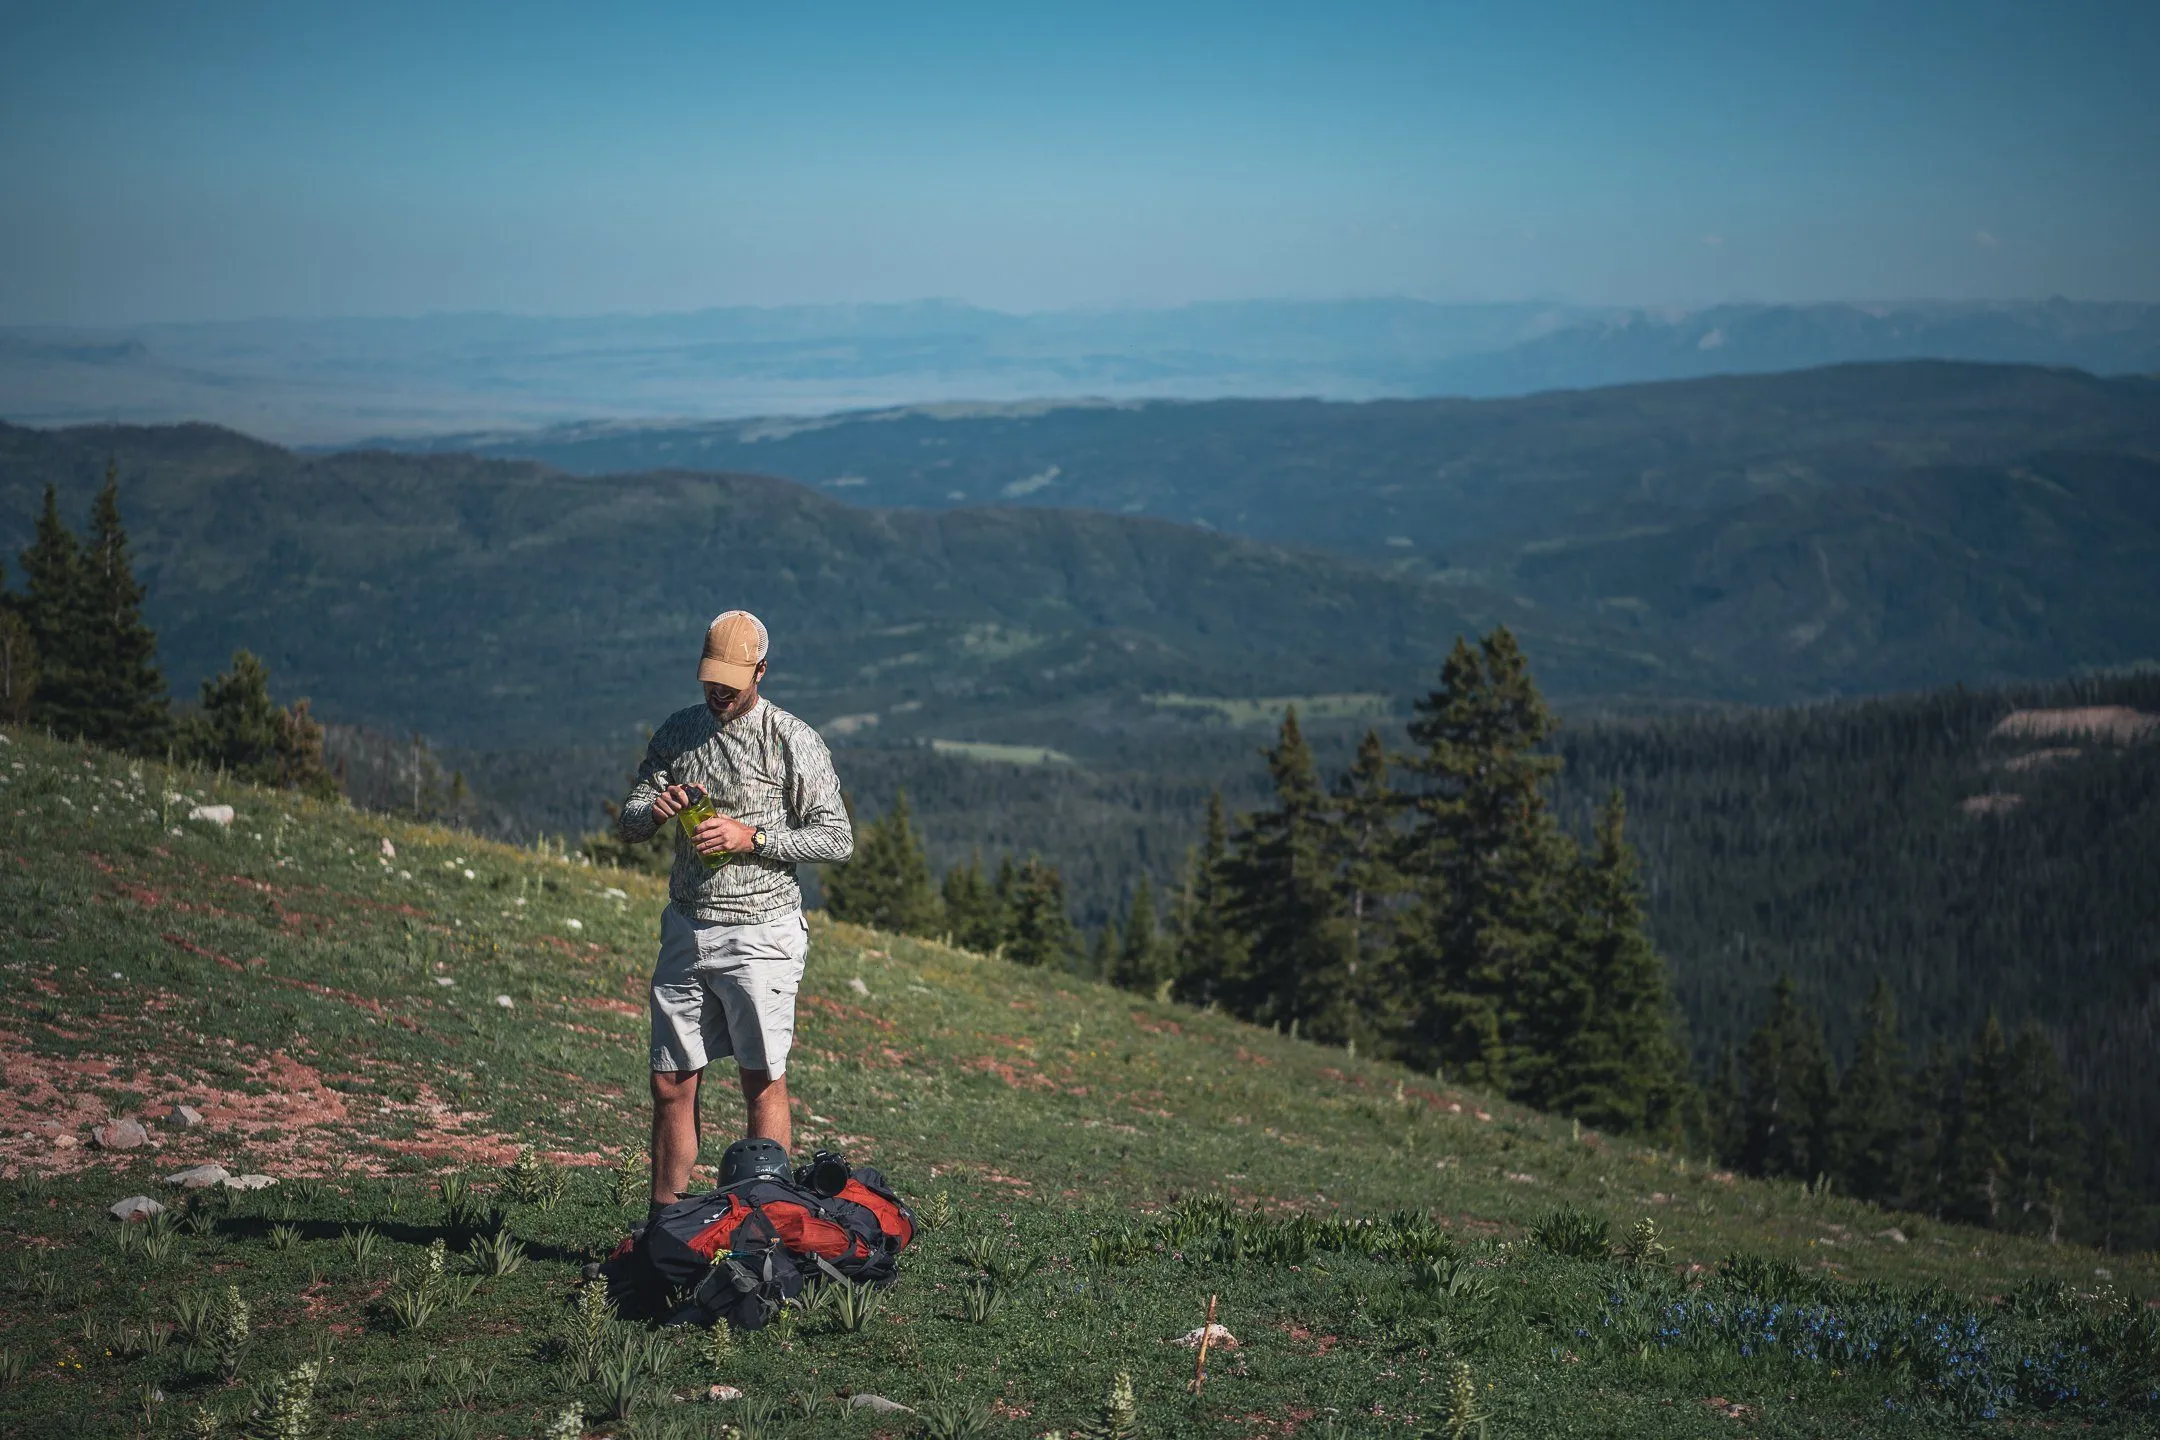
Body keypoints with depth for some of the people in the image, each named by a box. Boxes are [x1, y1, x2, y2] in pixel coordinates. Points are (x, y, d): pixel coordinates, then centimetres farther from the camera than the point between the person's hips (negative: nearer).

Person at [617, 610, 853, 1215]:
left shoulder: (793, 740, -4)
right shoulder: (678, 731, 11)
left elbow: (837, 838, -6)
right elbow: (629, 826, 12)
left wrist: (751, 837, -16)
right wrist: (654, 808, -11)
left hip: (759, 932, -5)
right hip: (686, 930, 5)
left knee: (764, 1083, -2)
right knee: (671, 1084, 5)